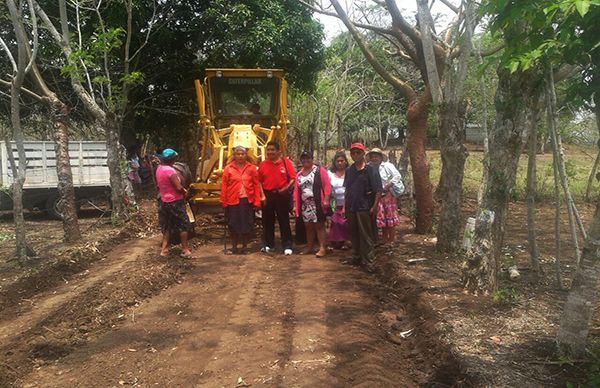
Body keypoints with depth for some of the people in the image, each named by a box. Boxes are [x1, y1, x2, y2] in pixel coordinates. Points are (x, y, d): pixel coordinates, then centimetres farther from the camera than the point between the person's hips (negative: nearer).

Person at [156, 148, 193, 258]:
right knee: (184, 226, 3)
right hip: (175, 202, -8)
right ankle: (185, 250, 7)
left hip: (165, 201, 8)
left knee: (167, 226, 17)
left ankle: (164, 249, 18)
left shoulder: (159, 169, 4)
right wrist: (185, 191, -1)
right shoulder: (170, 170, -22)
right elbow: (179, 188, -23)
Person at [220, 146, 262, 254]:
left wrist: (257, 201, -4)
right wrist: (224, 201, -4)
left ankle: (245, 246, 24)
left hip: (248, 200, 1)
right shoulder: (228, 168, 0)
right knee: (233, 224, 7)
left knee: (247, 224, 8)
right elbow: (224, 186, 0)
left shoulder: (251, 168, 2)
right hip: (233, 201, -1)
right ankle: (234, 247, 22)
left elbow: (256, 185, 1)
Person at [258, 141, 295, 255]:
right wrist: (262, 195, -5)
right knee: (267, 221, 10)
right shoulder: (263, 164, 3)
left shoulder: (286, 162, -4)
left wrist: (286, 188, -20)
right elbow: (259, 181, 3)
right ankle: (269, 245, 22)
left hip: (282, 194, -3)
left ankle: (287, 246, 7)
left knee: (284, 221, 2)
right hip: (267, 195, 3)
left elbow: (293, 178, -6)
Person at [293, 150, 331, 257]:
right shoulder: (299, 174, 14)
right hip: (305, 205, 5)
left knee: (319, 225, -3)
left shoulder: (320, 170, -3)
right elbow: (296, 190, 13)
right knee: (308, 226, 12)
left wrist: (326, 200, -17)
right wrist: (295, 205, 8)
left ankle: (322, 248, 1)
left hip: (317, 204, -5)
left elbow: (327, 186, -9)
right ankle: (309, 247, 21)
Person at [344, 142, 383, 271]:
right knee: (353, 234, 15)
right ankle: (357, 257, 30)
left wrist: (375, 206, -16)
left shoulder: (370, 170, -7)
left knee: (366, 236, -1)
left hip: (364, 208, -6)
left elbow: (378, 190, -10)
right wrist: (344, 206, 14)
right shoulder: (349, 171, 9)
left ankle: (367, 261, 7)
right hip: (351, 208, 6)